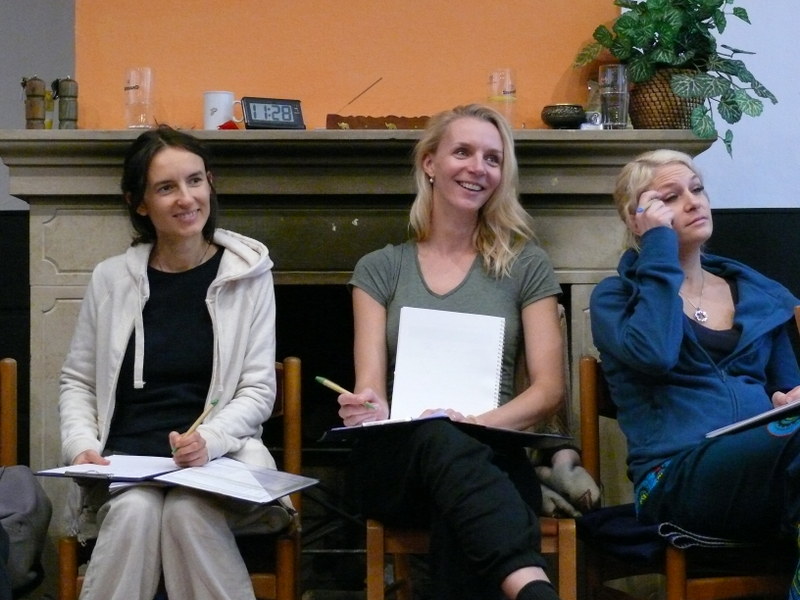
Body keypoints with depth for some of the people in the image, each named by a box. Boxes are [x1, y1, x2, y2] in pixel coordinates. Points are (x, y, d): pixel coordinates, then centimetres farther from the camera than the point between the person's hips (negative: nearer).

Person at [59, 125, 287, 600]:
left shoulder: (248, 274, 4)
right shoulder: (112, 279, 8)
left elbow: (259, 390, 2)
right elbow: (77, 380, 15)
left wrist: (208, 440, -16)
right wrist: (81, 444, -4)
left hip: (218, 456, -1)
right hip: (126, 459, 1)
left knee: (187, 510, -32)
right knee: (136, 509, -31)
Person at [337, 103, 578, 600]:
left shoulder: (525, 265, 12)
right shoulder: (380, 269, 14)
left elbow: (549, 389, 4)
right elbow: (370, 384, 5)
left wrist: (477, 424, -16)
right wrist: (369, 408, -22)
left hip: (490, 460, 0)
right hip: (395, 462, 0)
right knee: (440, 438, -40)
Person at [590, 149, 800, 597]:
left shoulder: (758, 292, 23)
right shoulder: (615, 296, 11)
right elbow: (655, 354, -11)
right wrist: (659, 248, -2)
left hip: (764, 461, 4)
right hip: (677, 476, -4)